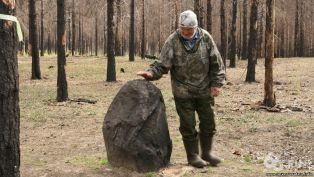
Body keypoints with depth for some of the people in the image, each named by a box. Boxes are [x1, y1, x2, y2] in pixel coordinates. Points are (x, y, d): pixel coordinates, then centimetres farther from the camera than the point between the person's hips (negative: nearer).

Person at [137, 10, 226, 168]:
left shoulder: (205, 38, -6)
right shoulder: (172, 41, -11)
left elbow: (216, 62, 0)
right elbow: (163, 64, -13)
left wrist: (216, 83, -4)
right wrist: (151, 73, -31)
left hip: (205, 90, 3)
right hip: (183, 91, -2)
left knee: (208, 123, 11)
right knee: (188, 125, 3)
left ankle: (206, 152, 27)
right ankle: (192, 155, 17)